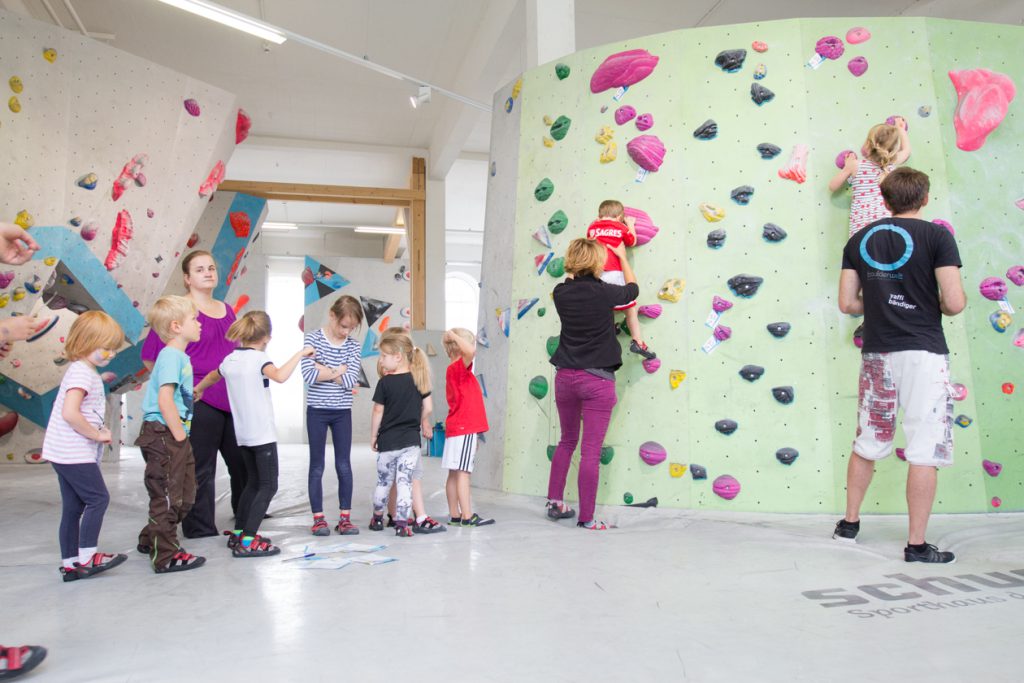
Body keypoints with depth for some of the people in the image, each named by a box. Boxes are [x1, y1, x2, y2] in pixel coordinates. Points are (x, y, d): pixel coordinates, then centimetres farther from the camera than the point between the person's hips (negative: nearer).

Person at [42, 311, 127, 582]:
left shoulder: (86, 372, 15)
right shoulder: (81, 373, -17)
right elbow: (70, 413, -27)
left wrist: (99, 430, 4)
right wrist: (97, 434, -18)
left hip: (67, 453, 10)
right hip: (73, 453, -10)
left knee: (73, 506, 12)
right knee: (98, 498, -5)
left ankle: (70, 563, 19)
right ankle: (86, 557, 1)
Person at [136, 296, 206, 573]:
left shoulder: (180, 356, 14)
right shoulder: (171, 356, -17)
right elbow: (164, 399, -26)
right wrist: (179, 435, -20)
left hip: (175, 436, 10)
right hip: (163, 436, -10)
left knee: (185, 496, 19)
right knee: (167, 496, 0)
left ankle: (151, 540, 35)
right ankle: (166, 556, 10)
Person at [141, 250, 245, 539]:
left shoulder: (227, 310, 13)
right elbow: (152, 357, -8)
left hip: (232, 399, 7)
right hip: (199, 402, -7)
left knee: (243, 460, 16)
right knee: (200, 468, 3)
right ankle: (200, 528, 17)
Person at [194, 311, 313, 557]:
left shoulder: (230, 359, 9)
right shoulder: (259, 358, -13)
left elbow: (212, 377, 32)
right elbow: (280, 376, -35)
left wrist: (198, 390, 52)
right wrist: (299, 354, -24)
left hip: (242, 434, 8)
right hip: (262, 433, -8)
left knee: (253, 482, 20)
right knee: (268, 486, -4)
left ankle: (237, 534, 25)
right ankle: (247, 541, -11)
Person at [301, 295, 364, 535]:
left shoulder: (352, 346, 0)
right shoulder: (312, 339, -8)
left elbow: (351, 380, -12)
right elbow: (309, 376, -20)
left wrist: (323, 369, -15)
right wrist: (339, 371, -14)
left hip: (342, 412, 3)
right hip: (317, 411, -2)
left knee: (344, 465, 5)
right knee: (317, 466, 5)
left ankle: (345, 518, 13)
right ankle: (318, 518, 14)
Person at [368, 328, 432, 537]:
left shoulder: (385, 382, -11)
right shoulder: (419, 379, -1)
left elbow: (377, 413, -6)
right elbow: (428, 408, 4)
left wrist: (373, 436, 6)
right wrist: (423, 423, 22)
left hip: (388, 441, -2)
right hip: (411, 441, 2)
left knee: (383, 482, 15)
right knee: (405, 483, 3)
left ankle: (377, 518, 31)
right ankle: (402, 524, 1)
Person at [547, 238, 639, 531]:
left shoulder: (561, 292, 0)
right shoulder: (604, 292, -10)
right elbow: (633, 289, 12)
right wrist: (622, 256, 25)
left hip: (565, 376, 5)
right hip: (597, 380, -5)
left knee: (567, 442, 20)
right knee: (591, 451, 1)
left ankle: (554, 502, 23)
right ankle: (586, 517, 7)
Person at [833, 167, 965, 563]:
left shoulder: (860, 240, 7)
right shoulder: (935, 236, -5)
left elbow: (847, 303, 5)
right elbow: (954, 303, -12)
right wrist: (935, 306, 10)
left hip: (877, 352, 5)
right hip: (924, 352, -4)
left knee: (868, 442, 16)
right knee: (924, 450, 1)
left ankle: (849, 522, 26)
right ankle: (917, 544, 5)